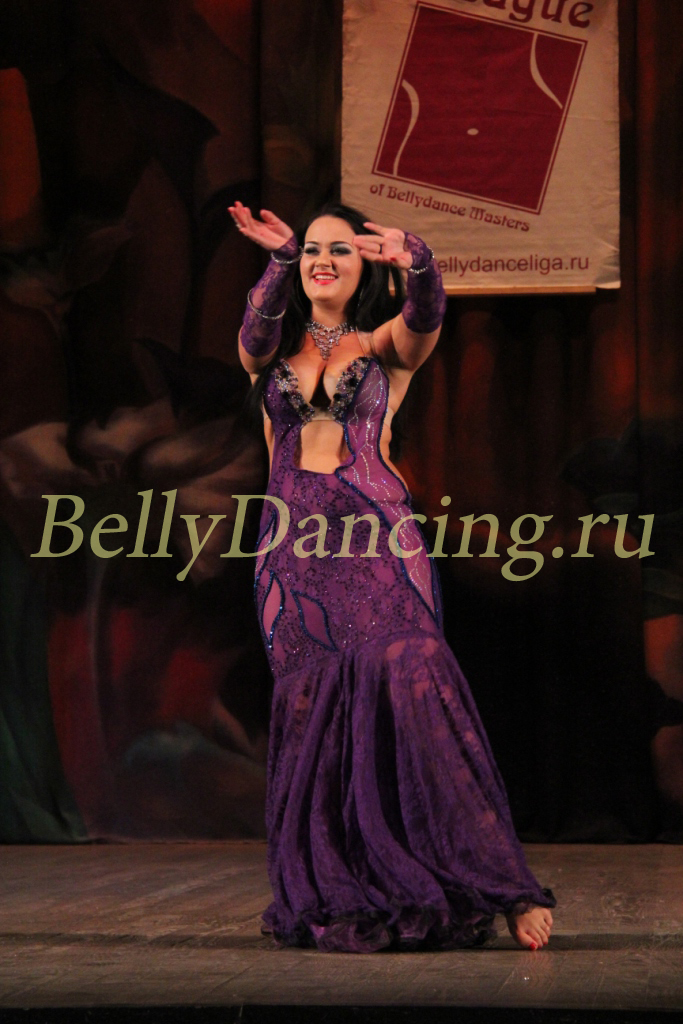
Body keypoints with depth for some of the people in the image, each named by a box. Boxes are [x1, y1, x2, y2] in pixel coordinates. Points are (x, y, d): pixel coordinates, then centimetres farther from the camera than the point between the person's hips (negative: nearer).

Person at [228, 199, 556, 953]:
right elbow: (257, 334, -8)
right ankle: (332, 896, 2)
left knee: (410, 684, -17)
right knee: (310, 712, -3)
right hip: (294, 550, 3)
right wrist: (280, 261, -26)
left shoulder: (386, 345, 10)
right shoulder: (271, 348, 16)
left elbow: (425, 320, -12)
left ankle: (492, 884, -17)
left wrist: (416, 261, -34)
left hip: (377, 540, -3)